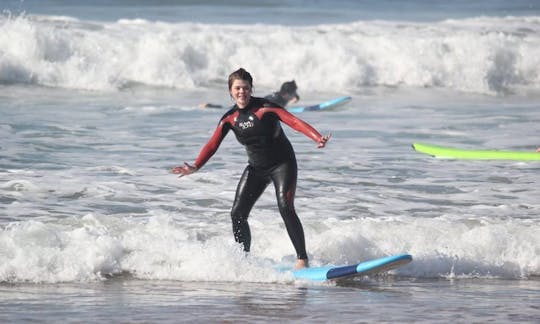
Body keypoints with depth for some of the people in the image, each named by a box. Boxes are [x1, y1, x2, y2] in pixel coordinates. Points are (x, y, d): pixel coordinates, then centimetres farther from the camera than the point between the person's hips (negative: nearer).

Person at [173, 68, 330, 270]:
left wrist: (317, 138, -41)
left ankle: (302, 259, -19)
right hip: (256, 168, 6)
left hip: (282, 164, -6)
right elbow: (212, 145, -4)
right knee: (237, 214, -2)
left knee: (285, 208, -23)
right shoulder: (229, 118, -1)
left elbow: (294, 122, -25)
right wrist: (195, 167, -19)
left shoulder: (265, 108, -16)